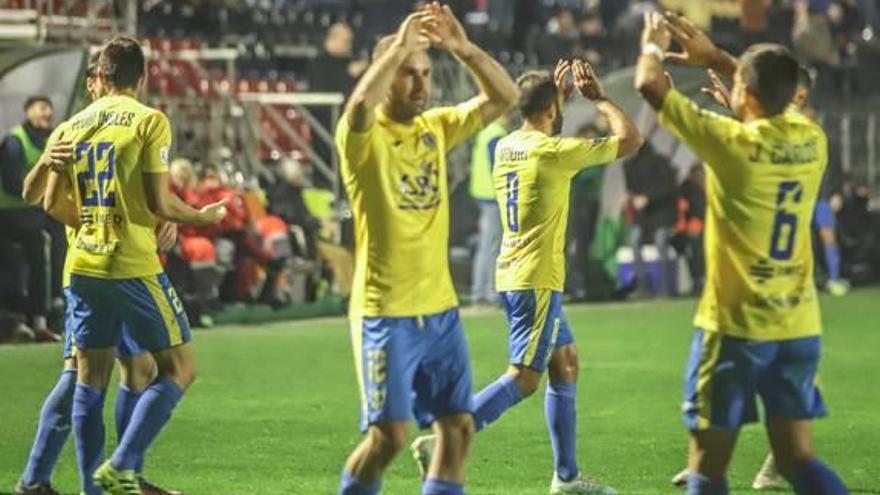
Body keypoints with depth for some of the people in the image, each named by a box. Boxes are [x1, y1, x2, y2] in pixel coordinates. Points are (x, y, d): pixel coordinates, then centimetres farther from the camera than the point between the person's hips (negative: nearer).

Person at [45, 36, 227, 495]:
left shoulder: (71, 126, 9)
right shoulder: (150, 121, -6)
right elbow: (159, 203, -12)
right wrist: (202, 217, 7)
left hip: (83, 266, 6)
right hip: (134, 266, -6)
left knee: (90, 378, 12)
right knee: (179, 368, 3)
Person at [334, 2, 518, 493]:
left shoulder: (436, 127, 8)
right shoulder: (364, 137, -9)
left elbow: (504, 97, 4)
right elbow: (361, 106, -33)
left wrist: (464, 48, -10)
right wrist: (400, 46, -26)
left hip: (441, 309, 6)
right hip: (386, 312, -6)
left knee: (459, 424, 5)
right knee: (389, 434, -9)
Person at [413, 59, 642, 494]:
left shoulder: (506, 147, 8)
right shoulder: (554, 151, -14)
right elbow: (630, 140, -8)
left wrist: (559, 95, 28)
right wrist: (599, 99, 3)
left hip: (513, 276, 9)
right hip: (537, 279, -9)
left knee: (565, 364, 15)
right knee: (524, 378, -8)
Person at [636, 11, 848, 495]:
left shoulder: (732, 142, -15)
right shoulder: (812, 140, 1)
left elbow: (650, 85, -4)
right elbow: (775, 94, 25)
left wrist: (653, 45, 16)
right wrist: (713, 56, 29)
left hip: (735, 326, -5)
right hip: (800, 326, 5)